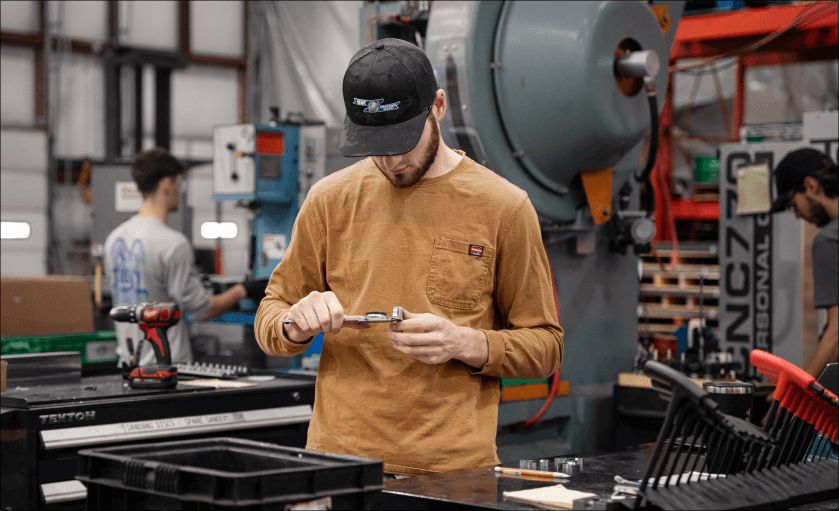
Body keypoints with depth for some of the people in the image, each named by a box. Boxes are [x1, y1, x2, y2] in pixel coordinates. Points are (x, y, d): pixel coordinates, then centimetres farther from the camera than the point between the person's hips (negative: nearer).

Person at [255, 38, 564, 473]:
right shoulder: (330, 199, 5)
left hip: (454, 467, -4)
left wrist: (466, 344, -16)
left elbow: (545, 346, 2)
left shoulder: (503, 207, -2)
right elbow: (269, 317, 12)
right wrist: (296, 323, -11)